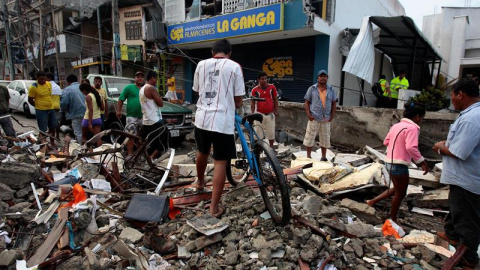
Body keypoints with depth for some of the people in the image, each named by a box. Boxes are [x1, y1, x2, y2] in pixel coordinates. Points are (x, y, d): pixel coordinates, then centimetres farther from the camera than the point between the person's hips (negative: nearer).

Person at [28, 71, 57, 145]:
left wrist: (49, 104, 15)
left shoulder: (49, 84, 4)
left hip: (51, 109, 6)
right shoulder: (33, 87, -13)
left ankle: (52, 142, 30)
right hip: (41, 111, -6)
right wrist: (38, 106, 2)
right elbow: (30, 100, -6)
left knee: (53, 127, 16)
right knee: (43, 130, 0)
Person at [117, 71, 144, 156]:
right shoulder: (129, 87, 3)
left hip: (143, 117, 4)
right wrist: (118, 110, -8)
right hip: (132, 116, -4)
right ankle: (130, 153, 0)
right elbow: (121, 100, 1)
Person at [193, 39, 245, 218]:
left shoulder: (201, 65, 8)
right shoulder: (234, 67, -3)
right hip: (223, 121, -4)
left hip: (202, 118, 5)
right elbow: (238, 99, -2)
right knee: (220, 162, 2)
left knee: (202, 152, 26)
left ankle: (200, 182, 52)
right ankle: (214, 207, 6)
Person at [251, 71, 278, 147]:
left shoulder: (272, 87, 1)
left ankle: (271, 147, 26)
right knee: (257, 132, -1)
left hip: (270, 114, 2)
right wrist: (252, 114, -3)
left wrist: (275, 111, 2)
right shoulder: (255, 90, -3)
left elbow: (275, 99, 8)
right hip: (259, 114, -2)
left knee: (271, 132, 10)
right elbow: (253, 102, 2)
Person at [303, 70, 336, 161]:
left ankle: (324, 157, 21)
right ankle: (308, 156, 14)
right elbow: (307, 102, 0)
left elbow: (334, 104, 9)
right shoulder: (312, 89, 0)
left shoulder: (331, 89, 7)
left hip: (326, 119, 3)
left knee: (325, 138, 9)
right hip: (314, 118, -2)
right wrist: (308, 115, -10)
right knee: (310, 137, 0)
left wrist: (332, 116, 1)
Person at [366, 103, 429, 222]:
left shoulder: (396, 125, 11)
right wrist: (422, 161, -20)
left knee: (397, 189, 25)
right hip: (399, 164, -9)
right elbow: (411, 147, -26)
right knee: (400, 194, 9)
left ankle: (373, 201, 22)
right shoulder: (412, 128, -15)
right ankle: (393, 220, 21)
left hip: (390, 162, 9)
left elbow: (386, 142, 15)